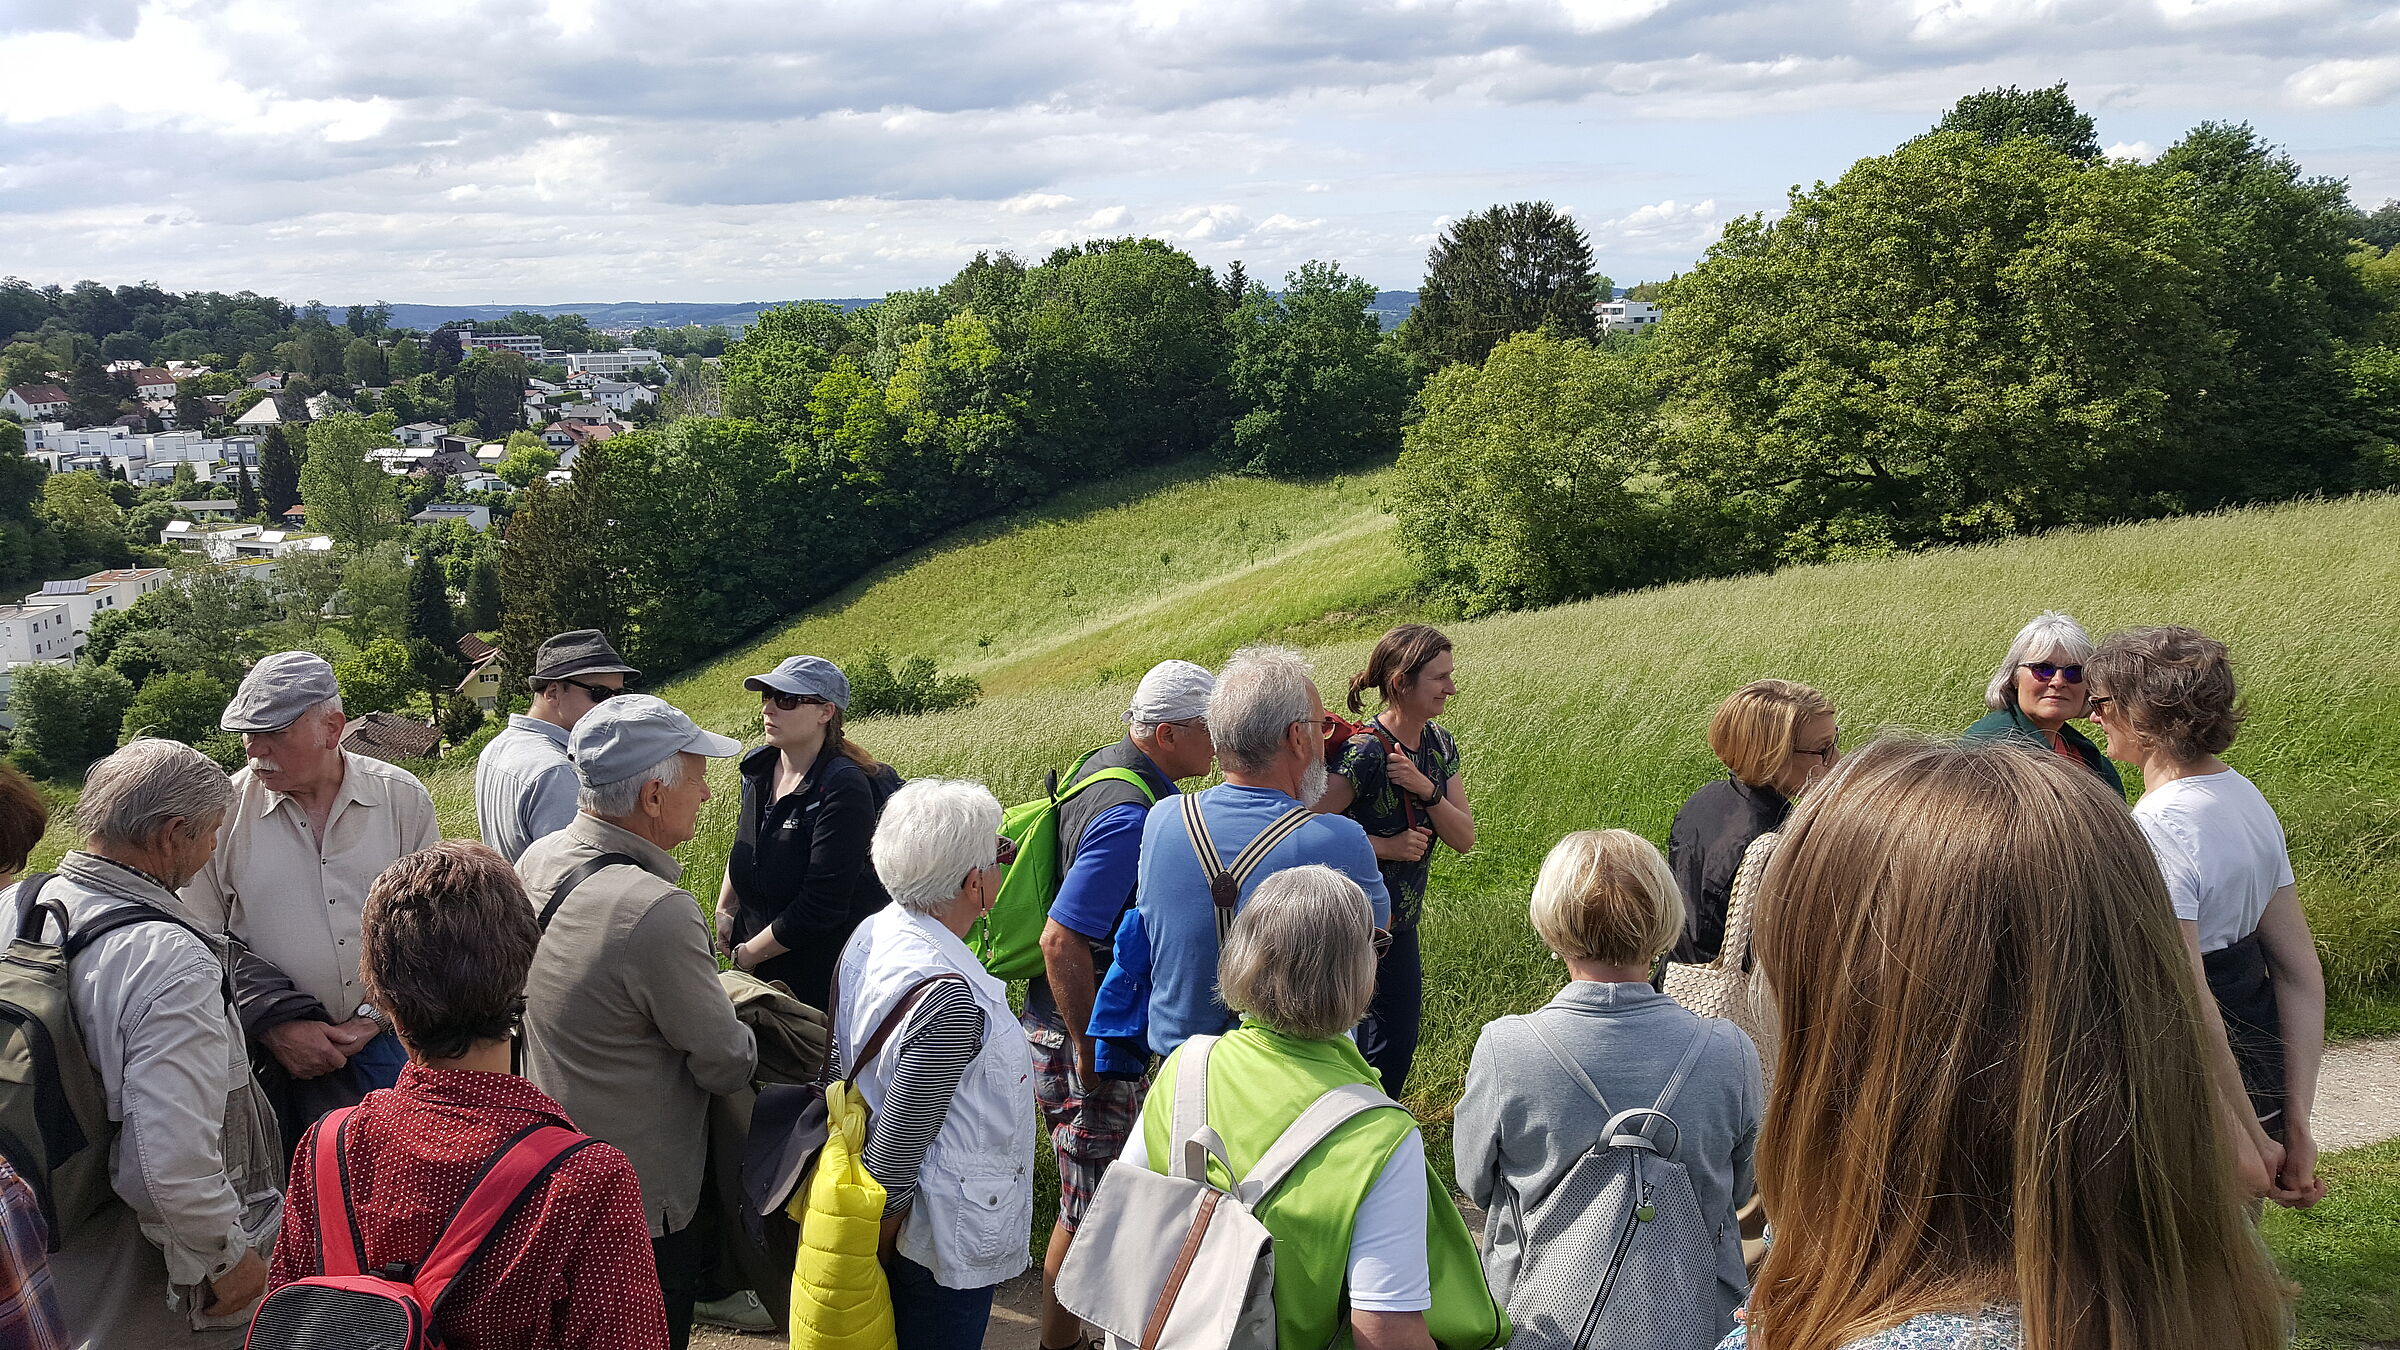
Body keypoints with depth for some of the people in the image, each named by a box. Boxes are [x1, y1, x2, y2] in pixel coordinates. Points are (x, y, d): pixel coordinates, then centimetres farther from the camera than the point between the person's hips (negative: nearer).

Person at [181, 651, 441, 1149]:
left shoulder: (402, 799, -2)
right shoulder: (225, 810, -3)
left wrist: (372, 1020, -8)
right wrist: (276, 1025, -10)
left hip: (385, 1046, 0)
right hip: (268, 1053, 0)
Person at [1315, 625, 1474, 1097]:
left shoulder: (1439, 745, -1)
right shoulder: (1364, 753, -25)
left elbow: (1464, 839, -4)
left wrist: (1427, 790, -21)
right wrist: (1385, 847, -23)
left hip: (1400, 923, 8)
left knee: (1400, 1033, 19)